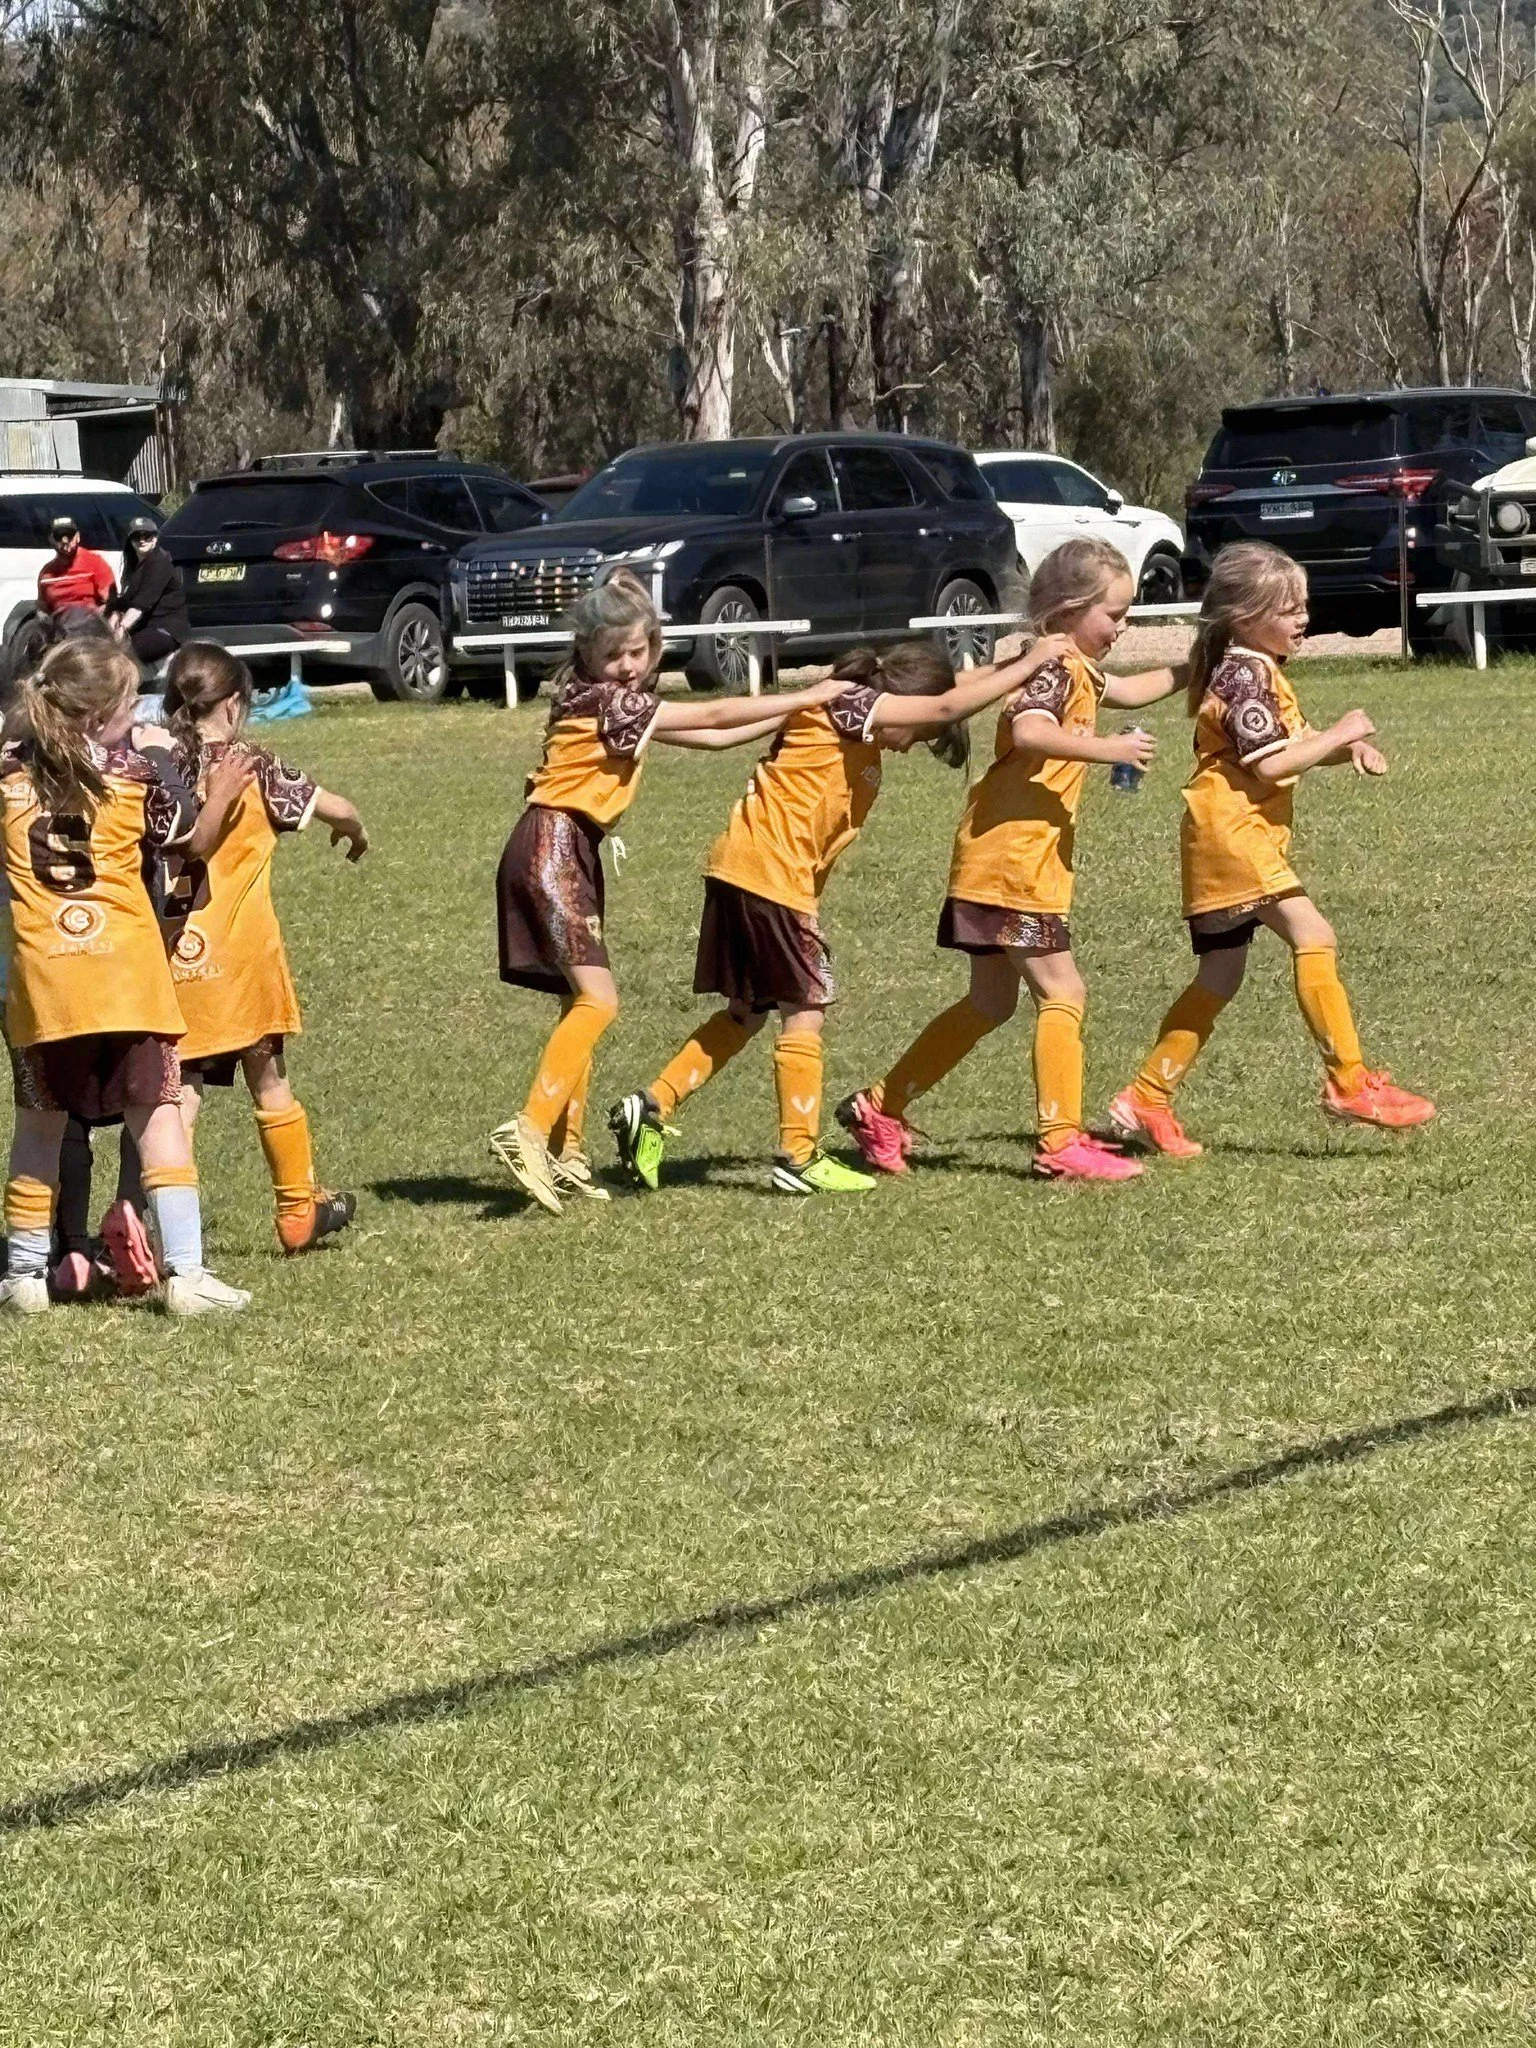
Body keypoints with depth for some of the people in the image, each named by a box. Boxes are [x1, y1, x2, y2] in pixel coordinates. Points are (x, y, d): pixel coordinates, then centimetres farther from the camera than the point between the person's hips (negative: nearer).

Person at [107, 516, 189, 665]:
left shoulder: (160, 563, -8)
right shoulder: (133, 566, 18)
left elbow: (143, 602, -21)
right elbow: (121, 602, 10)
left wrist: (123, 627, -30)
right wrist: (111, 627, -8)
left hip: (170, 630, -8)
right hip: (146, 627, 8)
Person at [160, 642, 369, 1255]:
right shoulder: (251, 768, -5)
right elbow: (337, 809, 1)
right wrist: (355, 832, 21)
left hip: (169, 952, 2)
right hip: (238, 951, -2)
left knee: (180, 1088, 5)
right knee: (268, 1080, 13)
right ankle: (299, 1209, 26)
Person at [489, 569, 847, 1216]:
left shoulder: (625, 704, 17)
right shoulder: (600, 698, -10)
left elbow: (714, 738, 20)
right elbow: (714, 716, -8)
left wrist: (797, 714, 18)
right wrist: (805, 697, -1)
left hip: (573, 852, 10)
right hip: (551, 847, -10)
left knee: (581, 1004, 8)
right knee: (597, 1000, -18)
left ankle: (565, 1154, 8)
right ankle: (529, 1131, -25)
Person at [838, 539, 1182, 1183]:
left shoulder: (1078, 671, 19)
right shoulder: (1055, 667, -13)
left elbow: (1126, 691, 39)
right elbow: (1029, 731, -33)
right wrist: (1108, 749, -31)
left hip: (1006, 863, 11)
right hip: (1012, 860, -11)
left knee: (991, 1002, 15)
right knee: (1062, 993, -8)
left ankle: (880, 1108, 19)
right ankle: (1062, 1142, -7)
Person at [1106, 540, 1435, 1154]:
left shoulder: (1259, 671, 19)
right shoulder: (1244, 675, -13)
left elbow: (1291, 746, 24)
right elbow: (1270, 765, -20)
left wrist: (1346, 751, 6)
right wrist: (1338, 735, -12)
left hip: (1247, 837, 11)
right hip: (1231, 829, -11)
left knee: (1219, 978, 12)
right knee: (1312, 937, -18)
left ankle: (1145, 1100, 14)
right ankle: (1349, 1082, -22)